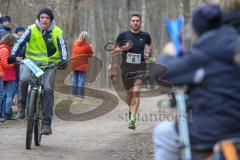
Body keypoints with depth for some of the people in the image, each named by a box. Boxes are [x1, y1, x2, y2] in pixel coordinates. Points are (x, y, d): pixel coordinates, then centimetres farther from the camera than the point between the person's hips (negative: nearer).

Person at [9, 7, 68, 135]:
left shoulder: (57, 32, -2)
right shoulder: (32, 29, -2)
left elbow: (63, 47, -9)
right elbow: (20, 42, -9)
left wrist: (64, 60, -27)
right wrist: (13, 55, -24)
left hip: (50, 64, 0)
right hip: (32, 61, 0)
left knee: (48, 89, -17)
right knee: (24, 79, -30)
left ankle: (47, 123, -12)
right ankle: (23, 104, -1)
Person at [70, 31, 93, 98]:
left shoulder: (75, 43, 3)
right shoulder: (87, 45, -10)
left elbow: (72, 52, 11)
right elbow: (90, 54, -1)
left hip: (74, 64, 4)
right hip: (83, 65, -4)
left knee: (74, 79, 10)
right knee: (81, 79, -2)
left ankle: (74, 92, 11)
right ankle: (80, 94, -5)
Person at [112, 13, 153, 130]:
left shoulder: (145, 36, 3)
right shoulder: (123, 35, -2)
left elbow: (150, 45, 26)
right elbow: (113, 51, 3)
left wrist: (148, 53, 5)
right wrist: (123, 48, -16)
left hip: (140, 68, -1)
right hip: (126, 68, 1)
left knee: (136, 91, -17)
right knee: (129, 93, 13)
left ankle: (132, 119, -20)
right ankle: (130, 109, 46)